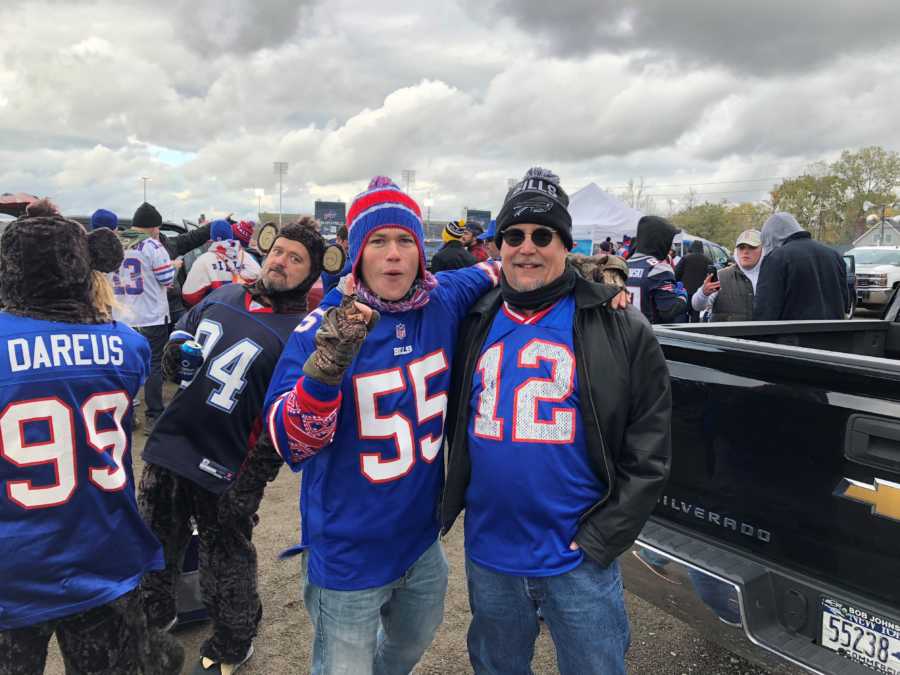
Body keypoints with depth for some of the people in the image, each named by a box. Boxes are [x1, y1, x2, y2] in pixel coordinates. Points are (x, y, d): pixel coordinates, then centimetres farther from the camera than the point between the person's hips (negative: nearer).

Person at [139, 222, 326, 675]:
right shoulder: (223, 296, 6)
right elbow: (182, 329, 22)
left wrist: (251, 483, -18)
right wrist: (176, 349, -2)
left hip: (223, 471, -6)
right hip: (167, 449, 6)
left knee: (225, 569, 12)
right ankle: (150, 626, 51)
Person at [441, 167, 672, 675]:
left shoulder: (617, 327, -8)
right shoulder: (477, 323, 3)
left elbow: (649, 451, -7)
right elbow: (454, 423, 13)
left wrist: (600, 539, -10)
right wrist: (453, 503, 6)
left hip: (578, 559, -3)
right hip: (488, 554, 4)